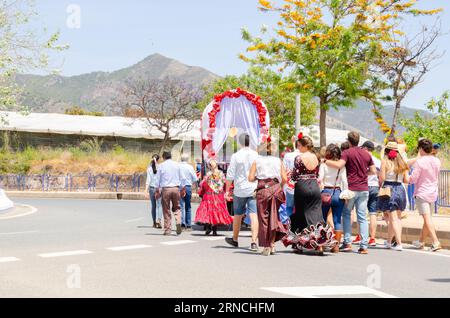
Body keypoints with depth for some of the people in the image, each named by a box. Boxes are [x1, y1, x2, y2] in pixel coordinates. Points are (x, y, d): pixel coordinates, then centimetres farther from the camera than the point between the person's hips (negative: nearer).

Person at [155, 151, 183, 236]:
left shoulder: (162, 165, 1)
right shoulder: (177, 165, 8)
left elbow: (158, 179, 3)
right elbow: (180, 178, 15)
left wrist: (157, 191, 10)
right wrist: (181, 189, 22)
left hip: (165, 189, -2)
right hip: (176, 188, 2)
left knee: (166, 210, 4)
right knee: (176, 208, 12)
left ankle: (167, 229, 4)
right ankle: (178, 222, -14)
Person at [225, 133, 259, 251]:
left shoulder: (236, 156, -6)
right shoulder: (256, 155, -1)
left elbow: (230, 175, -4)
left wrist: (227, 190, 4)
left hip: (240, 190, -1)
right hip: (254, 189, 1)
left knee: (238, 215, 14)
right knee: (253, 215, -4)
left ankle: (235, 240, 30)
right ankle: (254, 242, -13)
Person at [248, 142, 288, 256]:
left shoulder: (257, 161, 12)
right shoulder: (278, 161, 14)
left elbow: (250, 178, 2)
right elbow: (284, 179, 4)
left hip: (262, 189, -1)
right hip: (276, 188, 1)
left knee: (263, 217, 3)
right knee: (274, 216, 11)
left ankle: (266, 247, 0)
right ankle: (272, 244, 3)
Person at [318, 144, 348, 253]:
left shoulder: (324, 164, -3)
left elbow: (320, 179, -8)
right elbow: (344, 181, -2)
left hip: (326, 192, -1)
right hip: (338, 193, 1)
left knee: (322, 219, 10)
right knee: (337, 220, 5)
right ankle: (336, 245, 3)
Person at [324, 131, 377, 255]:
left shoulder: (347, 153, -5)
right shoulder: (366, 154, 10)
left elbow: (339, 165, -21)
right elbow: (373, 171, 13)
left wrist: (325, 161, -10)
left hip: (351, 188, -4)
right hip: (364, 189, 4)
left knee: (346, 214, 11)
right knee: (362, 217, 3)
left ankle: (347, 243, 5)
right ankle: (364, 246, -2)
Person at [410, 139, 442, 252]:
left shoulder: (419, 162, -16)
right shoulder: (437, 161, 4)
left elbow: (413, 179, -15)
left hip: (421, 193, -7)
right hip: (433, 193, 7)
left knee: (427, 218, -10)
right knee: (427, 218, 15)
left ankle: (436, 242, -20)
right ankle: (421, 242, 27)